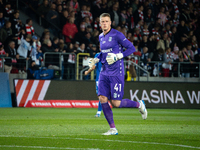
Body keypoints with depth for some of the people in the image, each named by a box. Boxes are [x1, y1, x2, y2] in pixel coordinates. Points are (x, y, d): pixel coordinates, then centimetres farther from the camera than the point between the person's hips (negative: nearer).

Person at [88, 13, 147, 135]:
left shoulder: (117, 35, -9)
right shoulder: (101, 37, 14)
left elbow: (131, 48, -9)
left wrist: (117, 56, -19)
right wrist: (96, 60, 12)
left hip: (116, 72, -7)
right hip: (104, 72, 7)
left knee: (116, 103, -8)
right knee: (103, 99, -5)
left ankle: (139, 105, 19)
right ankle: (113, 129, 4)